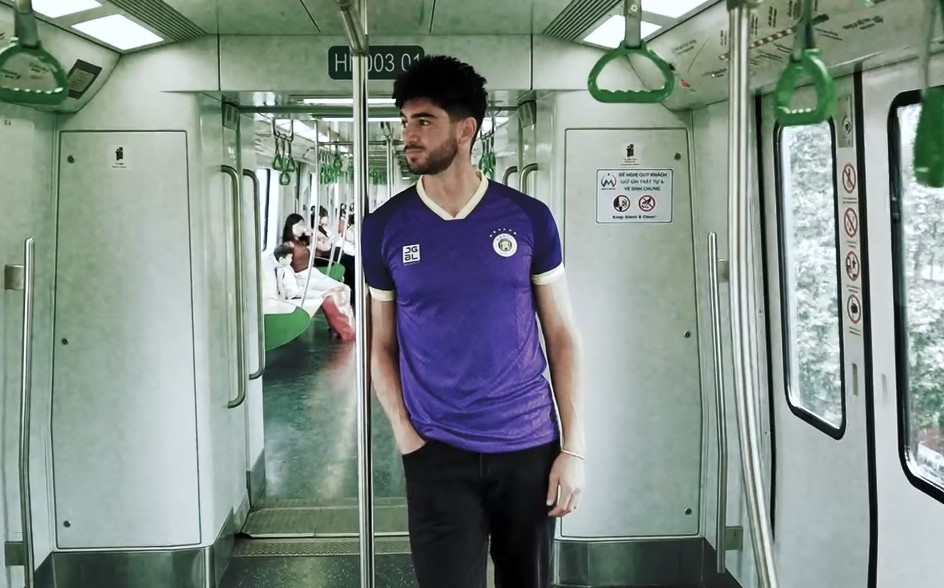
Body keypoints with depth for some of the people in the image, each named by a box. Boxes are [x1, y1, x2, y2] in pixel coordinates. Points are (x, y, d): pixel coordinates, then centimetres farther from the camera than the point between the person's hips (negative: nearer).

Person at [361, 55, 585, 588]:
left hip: (529, 447, 1)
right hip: (437, 454, 0)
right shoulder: (385, 228, 1)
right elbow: (382, 346, 7)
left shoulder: (529, 218, -1)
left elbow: (562, 336, 1)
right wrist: (404, 433, -7)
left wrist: (574, 448, -3)